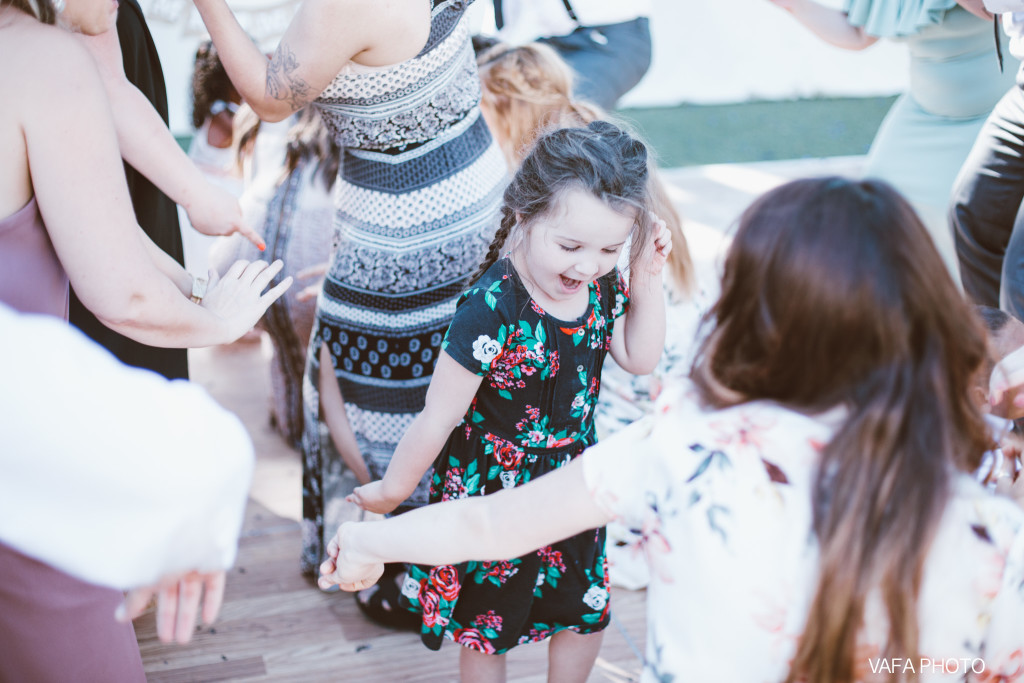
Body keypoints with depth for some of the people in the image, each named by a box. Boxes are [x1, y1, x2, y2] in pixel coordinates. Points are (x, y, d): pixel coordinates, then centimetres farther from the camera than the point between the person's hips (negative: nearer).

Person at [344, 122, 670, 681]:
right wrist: (393, 490, -11)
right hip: (493, 497, -6)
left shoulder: (600, 284, -12)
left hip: (571, 486, 6)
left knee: (587, 613, 25)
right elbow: (438, 418, -23)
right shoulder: (491, 311, -33)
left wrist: (647, 279, -11)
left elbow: (639, 358, 3)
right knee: (487, 633, 18)